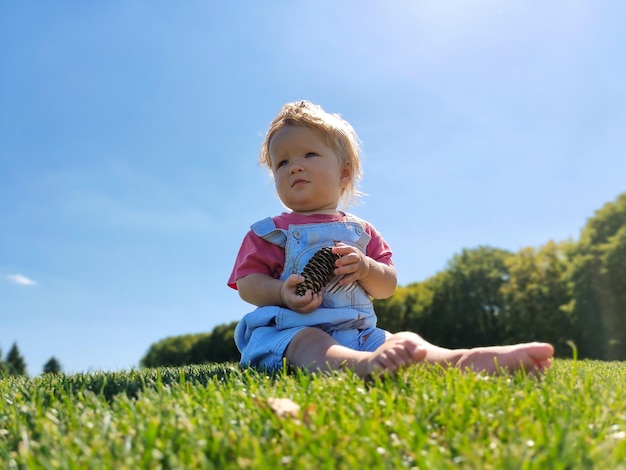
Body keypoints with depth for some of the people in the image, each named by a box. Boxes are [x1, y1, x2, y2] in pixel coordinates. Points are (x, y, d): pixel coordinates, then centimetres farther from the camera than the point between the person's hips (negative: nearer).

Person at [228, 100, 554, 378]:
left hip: (356, 332, 4)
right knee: (309, 344, -38)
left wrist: (364, 267, -9)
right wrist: (283, 292, -19)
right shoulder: (269, 232, 11)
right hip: (289, 329, -3)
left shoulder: (361, 232, 19)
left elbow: (387, 286, 13)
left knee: (404, 340, -23)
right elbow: (247, 284, 2)